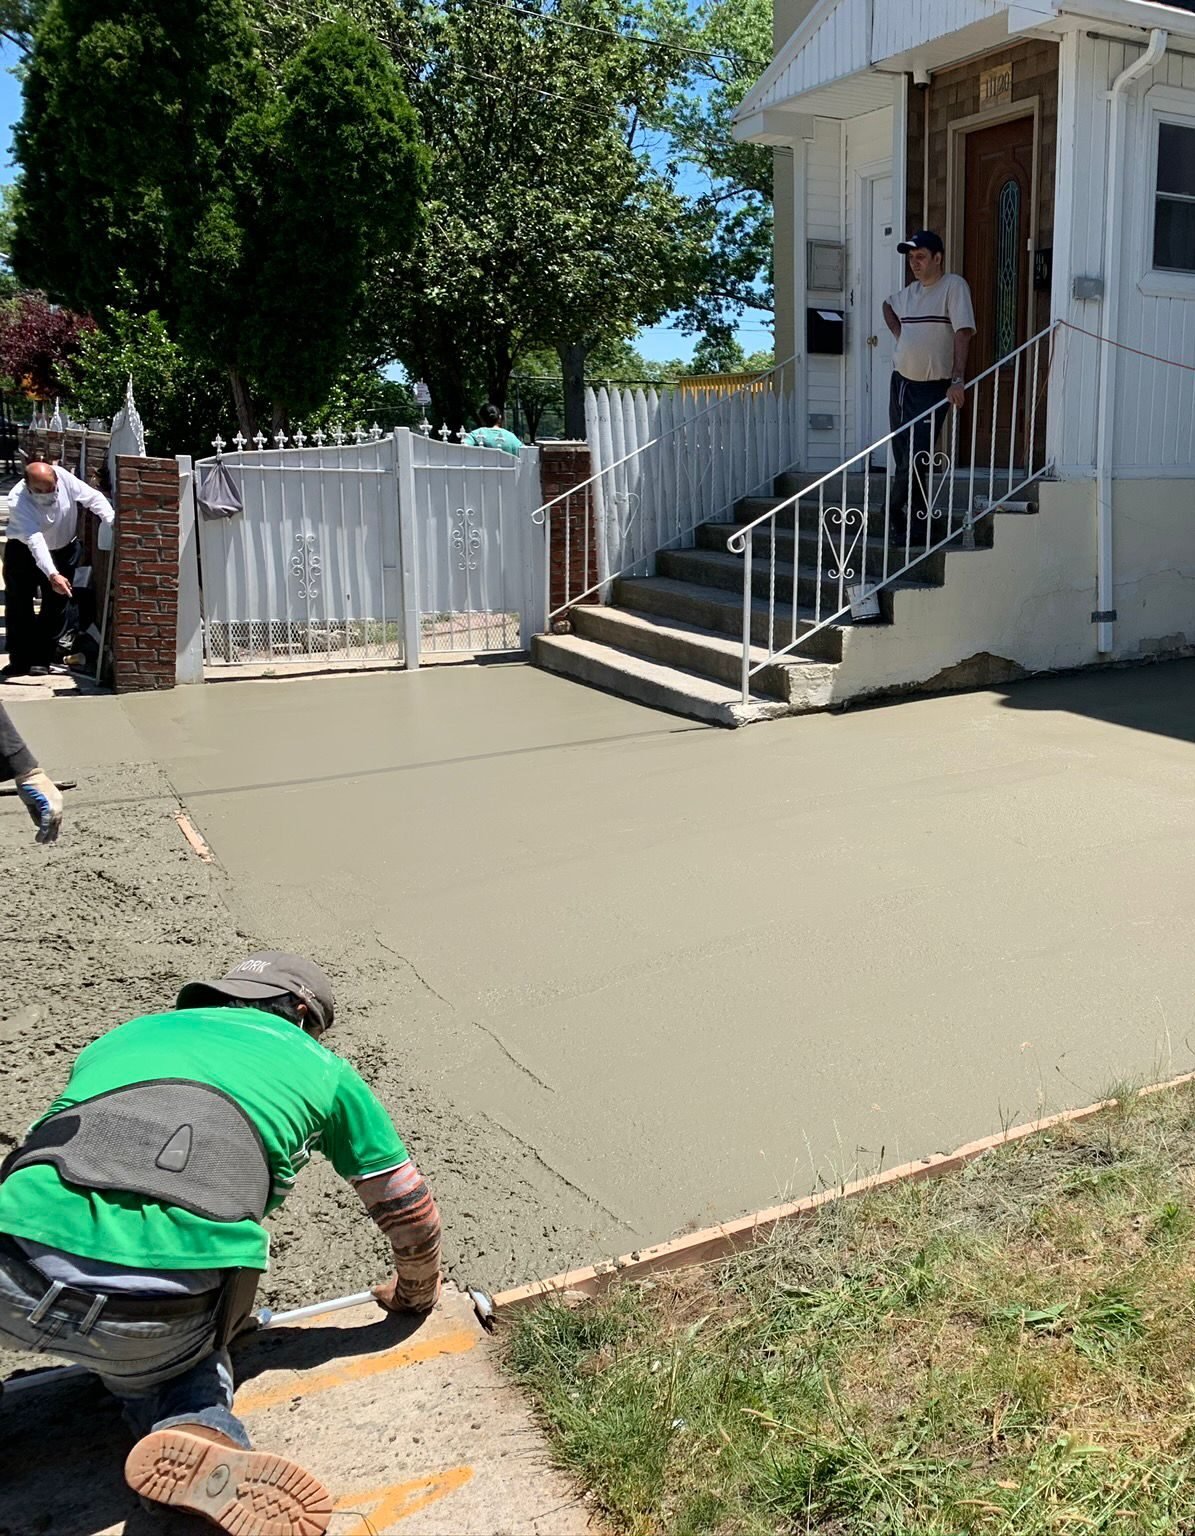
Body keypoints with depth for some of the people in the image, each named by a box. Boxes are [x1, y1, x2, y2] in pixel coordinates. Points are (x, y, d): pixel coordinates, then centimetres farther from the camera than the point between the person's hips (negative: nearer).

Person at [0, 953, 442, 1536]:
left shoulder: (125, 1034, 31)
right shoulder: (320, 1066, 22)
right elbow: (411, 1212, 29)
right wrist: (415, 1292, 51)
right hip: (158, 1310, -2)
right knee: (166, 1358, 28)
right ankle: (198, 1434, -2)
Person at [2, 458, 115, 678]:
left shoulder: (64, 477, -25)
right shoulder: (18, 501, -33)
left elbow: (93, 497, -16)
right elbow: (35, 541, -42)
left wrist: (113, 522, -31)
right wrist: (52, 575, -51)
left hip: (64, 550, 3)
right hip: (25, 552, -3)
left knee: (56, 606, 4)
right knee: (19, 607, -2)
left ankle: (42, 659, 13)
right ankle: (20, 661, 6)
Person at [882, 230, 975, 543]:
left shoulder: (954, 286, -8)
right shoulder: (909, 292, 12)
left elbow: (962, 333, -17)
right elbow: (888, 306, 36)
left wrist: (957, 380, -26)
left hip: (932, 388, -7)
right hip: (901, 381, 7)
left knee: (916, 459, -11)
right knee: (902, 457, 9)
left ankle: (899, 518, -4)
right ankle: (912, 517, 18)